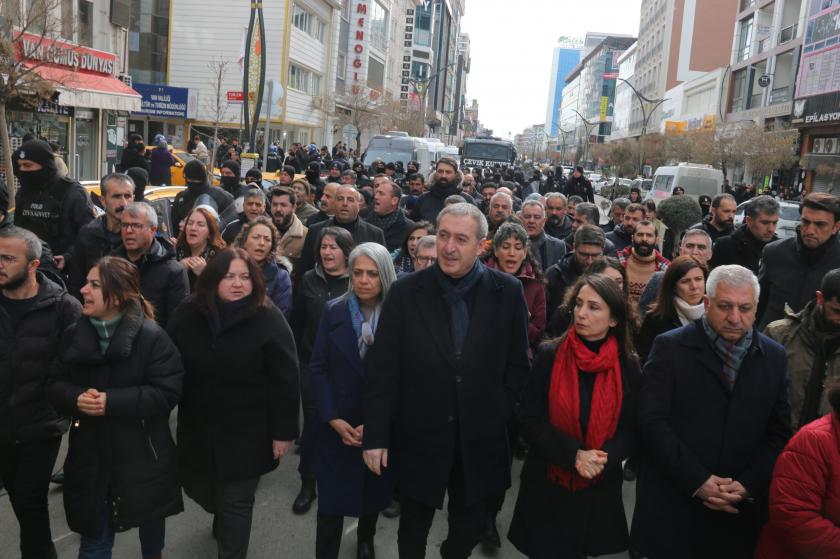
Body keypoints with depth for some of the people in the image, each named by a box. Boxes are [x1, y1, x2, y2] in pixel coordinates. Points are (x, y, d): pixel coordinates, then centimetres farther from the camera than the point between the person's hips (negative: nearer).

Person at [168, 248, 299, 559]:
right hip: (198, 427, 5)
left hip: (246, 432, -5)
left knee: (236, 503, 6)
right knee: (197, 489, 23)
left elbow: (285, 382, -14)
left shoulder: (268, 320, -16)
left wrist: (283, 431, -13)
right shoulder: (187, 315, -3)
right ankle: (222, 517, 56)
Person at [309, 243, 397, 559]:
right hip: (337, 426, 0)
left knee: (374, 493, 18)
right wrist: (334, 419, -11)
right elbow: (318, 368, -3)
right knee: (331, 501, 1)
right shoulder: (334, 311, -2)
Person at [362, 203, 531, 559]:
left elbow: (517, 363, 2)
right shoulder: (405, 292, -8)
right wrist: (376, 435, -9)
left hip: (481, 438, 1)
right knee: (414, 528, 20)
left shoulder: (507, 292, -6)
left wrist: (499, 415, -5)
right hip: (420, 436, -1)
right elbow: (382, 369, -8)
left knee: (468, 529, 20)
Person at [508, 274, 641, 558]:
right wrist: (573, 455, -21)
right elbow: (529, 420, -10)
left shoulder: (628, 366, -6)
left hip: (600, 488, 1)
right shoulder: (549, 355, -10)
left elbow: (633, 429, 0)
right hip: (547, 485, -1)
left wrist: (604, 459, -19)